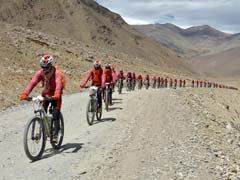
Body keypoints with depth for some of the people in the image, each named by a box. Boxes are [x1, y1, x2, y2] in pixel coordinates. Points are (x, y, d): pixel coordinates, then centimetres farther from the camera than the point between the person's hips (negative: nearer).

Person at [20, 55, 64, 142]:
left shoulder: (57, 72, -28)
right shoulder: (40, 73, -17)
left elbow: (59, 83, -46)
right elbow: (32, 82, -29)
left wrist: (56, 95, -64)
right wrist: (25, 94, -43)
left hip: (55, 95, -4)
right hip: (45, 94, 4)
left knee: (55, 115, -10)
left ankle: (55, 134, -3)